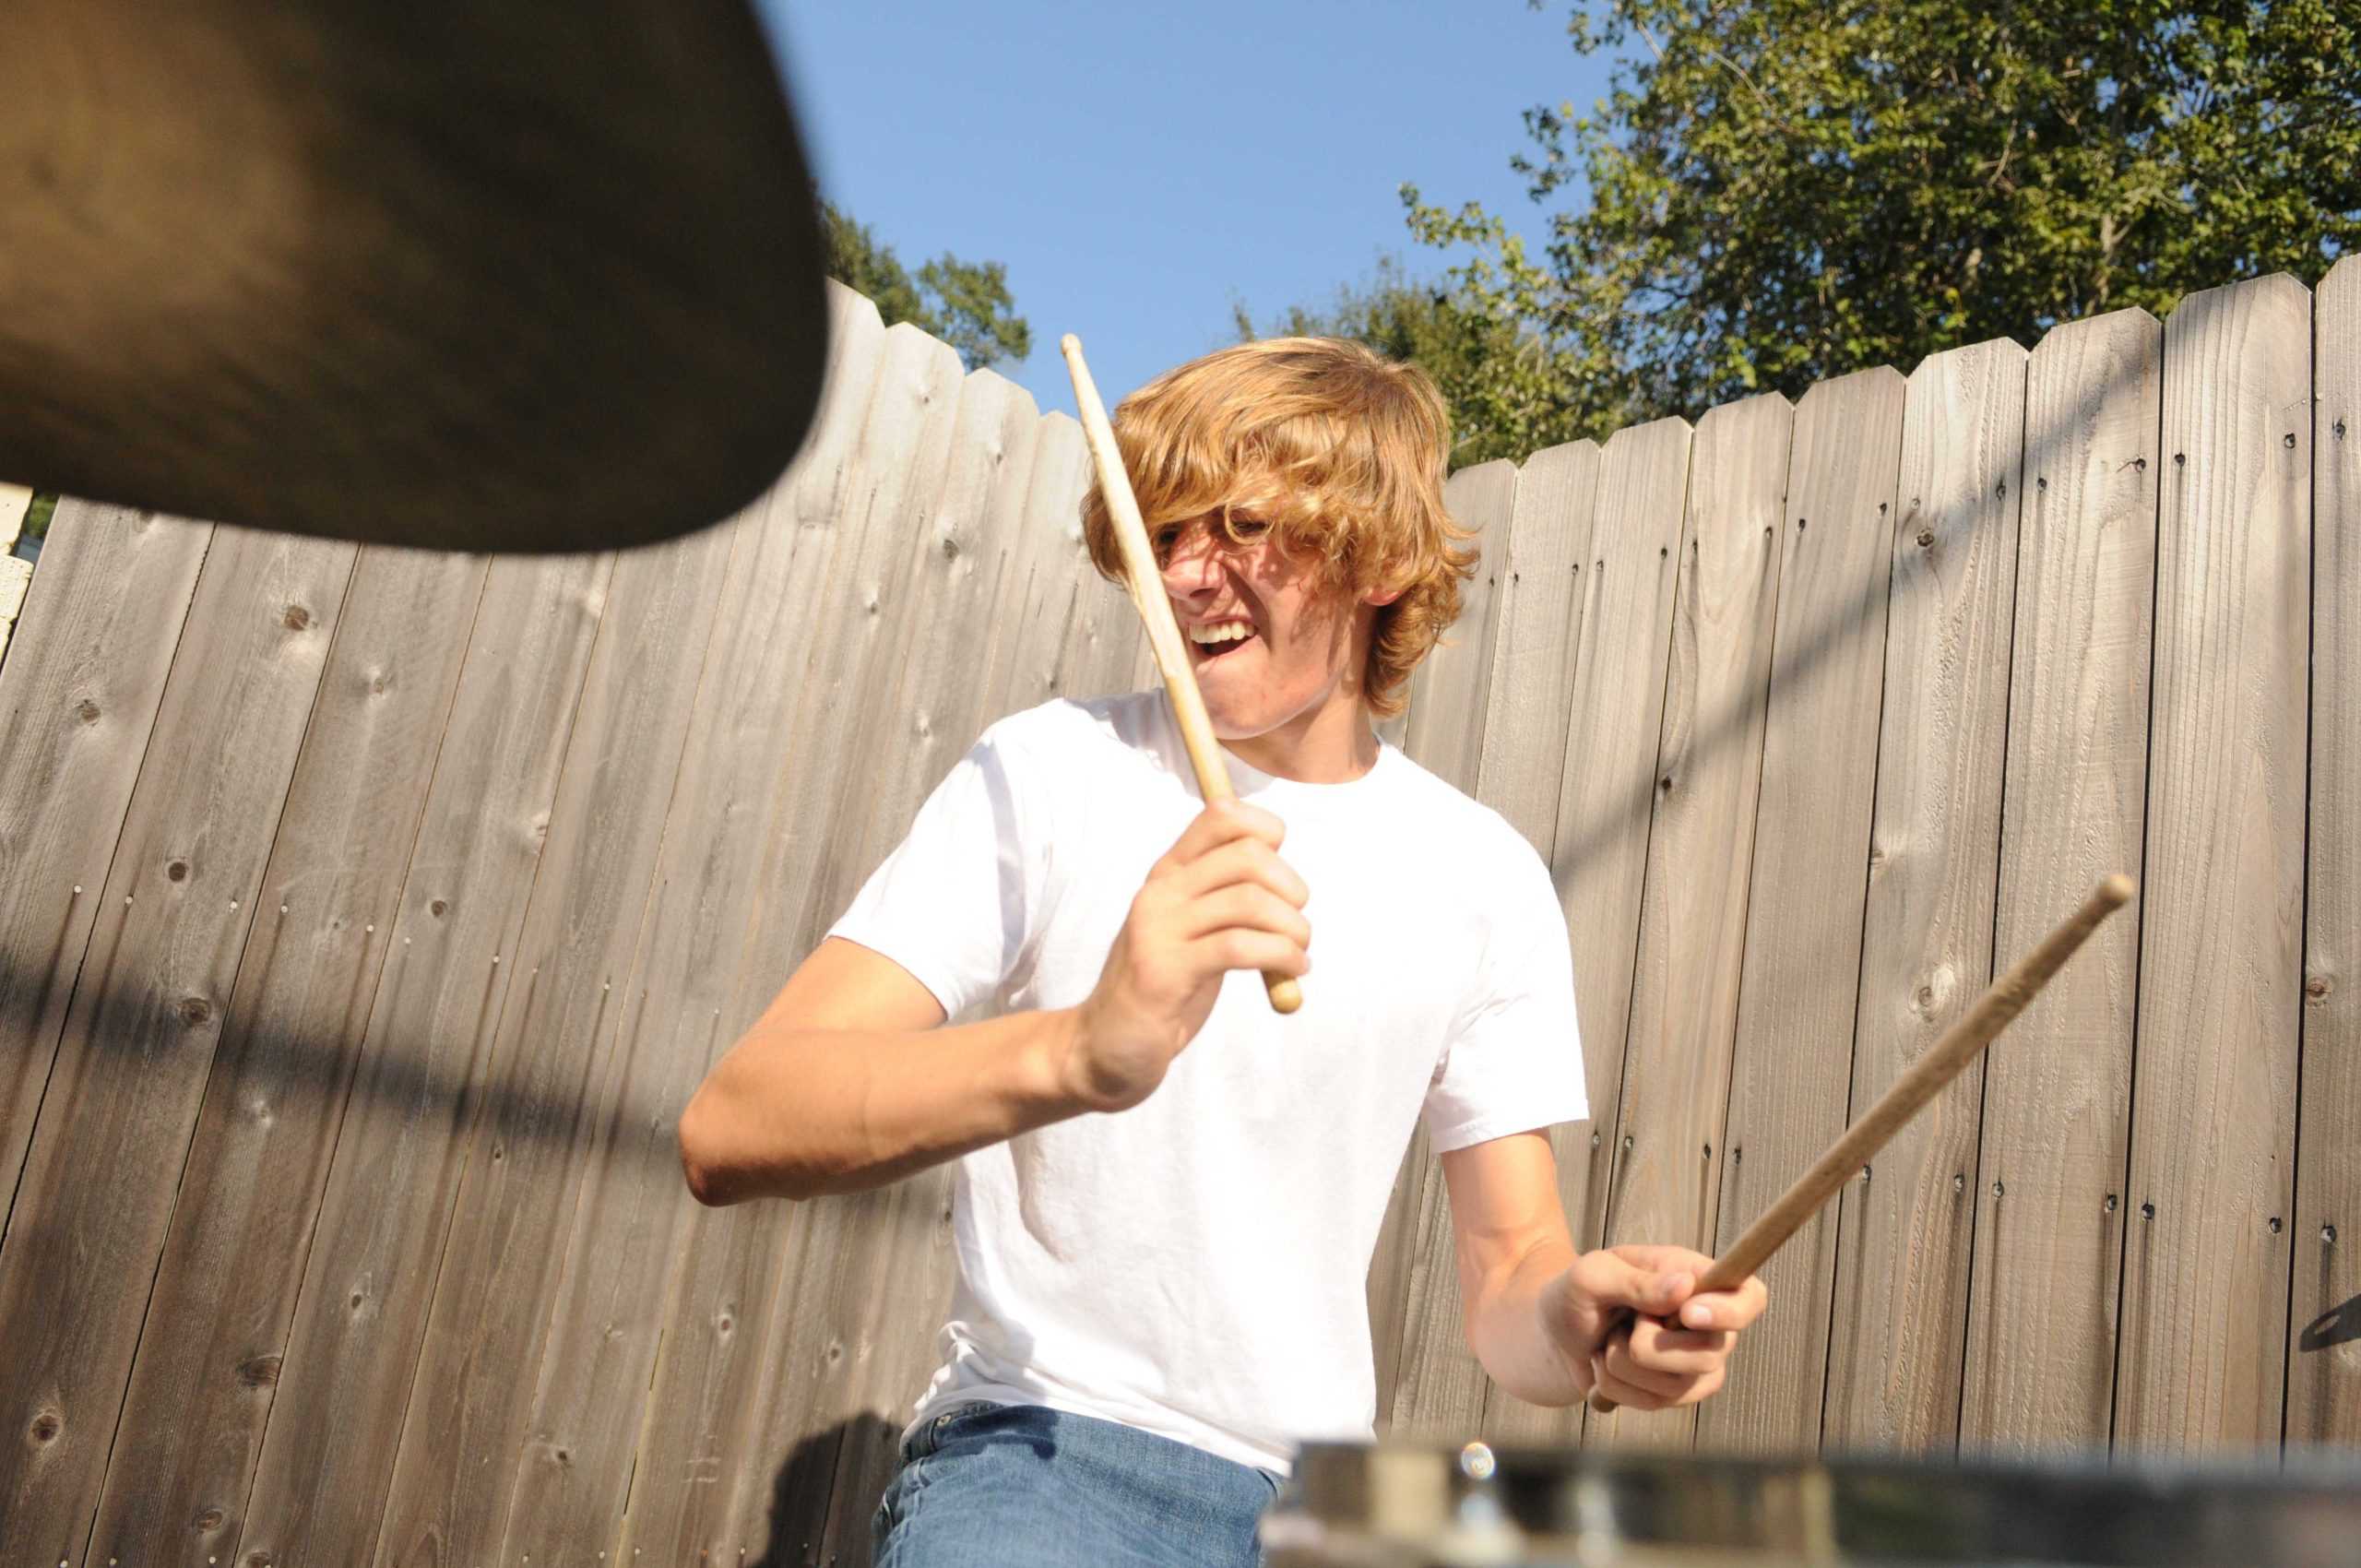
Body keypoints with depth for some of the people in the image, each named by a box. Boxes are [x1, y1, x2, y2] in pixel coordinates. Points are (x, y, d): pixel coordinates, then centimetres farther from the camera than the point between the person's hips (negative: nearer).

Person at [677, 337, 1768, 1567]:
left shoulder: (1486, 879, 4)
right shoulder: (1052, 773, -6)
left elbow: (1509, 1278, 8)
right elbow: (727, 1135, -17)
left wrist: (1581, 1328, -17)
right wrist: (1078, 1053, -35)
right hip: (1039, 1449, -4)